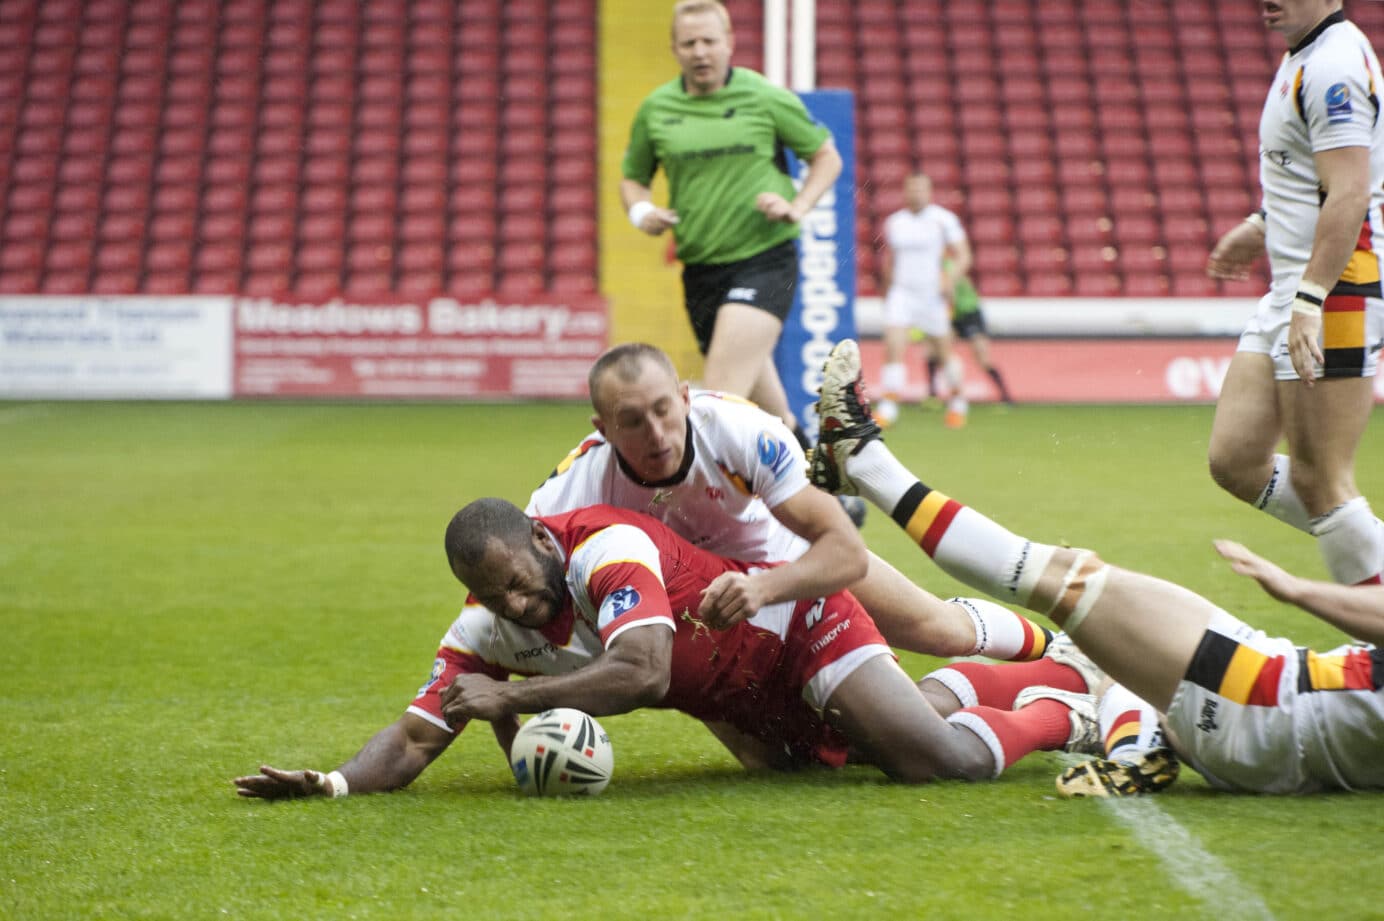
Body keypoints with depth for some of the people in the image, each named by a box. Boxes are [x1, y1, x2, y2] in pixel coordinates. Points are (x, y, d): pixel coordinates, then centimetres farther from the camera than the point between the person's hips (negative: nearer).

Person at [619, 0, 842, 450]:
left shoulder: (766, 99, -2)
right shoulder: (655, 109, 6)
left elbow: (827, 157, 8)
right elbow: (633, 178, 19)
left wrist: (798, 205, -8)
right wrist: (641, 211, -4)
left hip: (765, 259, -5)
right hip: (699, 267, 5)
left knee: (722, 394, -21)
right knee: (755, 396, 18)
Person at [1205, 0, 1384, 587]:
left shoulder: (1333, 67, -16)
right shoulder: (1304, 59, 16)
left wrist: (1310, 300, -28)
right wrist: (1263, 225, 35)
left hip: (1335, 293, -10)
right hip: (1288, 294, 10)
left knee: (1319, 481, -7)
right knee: (1234, 461, 8)